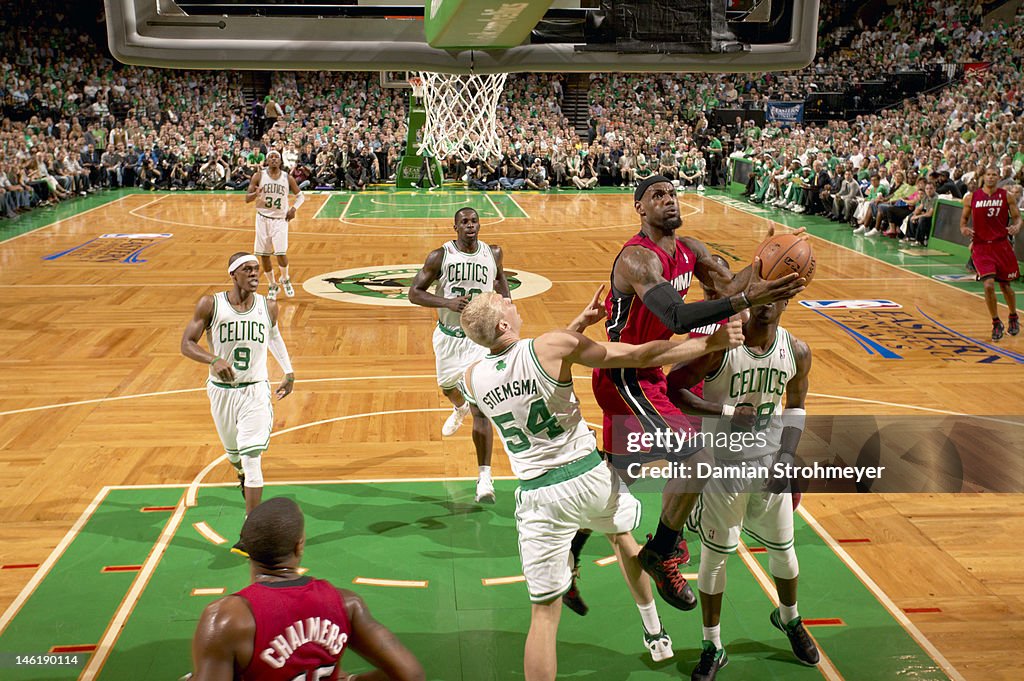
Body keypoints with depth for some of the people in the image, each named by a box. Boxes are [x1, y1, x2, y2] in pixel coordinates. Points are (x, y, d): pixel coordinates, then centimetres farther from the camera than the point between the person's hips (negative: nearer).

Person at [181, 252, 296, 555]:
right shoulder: (211, 304, -9)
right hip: (221, 391, 1)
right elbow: (186, 344, -12)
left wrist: (289, 371, 21)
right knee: (234, 454, 21)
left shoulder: (268, 306, -1)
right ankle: (242, 476, 60)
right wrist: (214, 360, -31)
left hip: (256, 391, -1)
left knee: (252, 459, -12)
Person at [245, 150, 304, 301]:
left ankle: (285, 280, 17)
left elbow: (300, 195, 10)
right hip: (263, 219, 1)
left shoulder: (287, 178, -2)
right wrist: (256, 194, -27)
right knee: (264, 255, 4)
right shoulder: (259, 176, -4)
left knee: (281, 253, -13)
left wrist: (294, 208, -9)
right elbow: (247, 198, -5)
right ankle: (272, 286, 23)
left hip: (280, 219, -1)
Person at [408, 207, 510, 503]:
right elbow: (414, 293, -10)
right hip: (448, 336, 2)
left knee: (481, 410, -12)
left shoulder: (493, 254, -4)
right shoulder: (440, 256, -10)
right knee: (448, 387, 27)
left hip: (481, 337, -2)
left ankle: (485, 477, -8)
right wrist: (448, 303, -25)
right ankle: (459, 409, 66)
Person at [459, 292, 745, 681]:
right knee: (622, 536, 33)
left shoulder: (472, 379, -5)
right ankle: (655, 634, 52)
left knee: (545, 611, 6)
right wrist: (712, 343, -5)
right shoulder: (554, 346, -16)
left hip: (539, 495, 0)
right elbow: (640, 356, -13)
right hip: (590, 475, 0)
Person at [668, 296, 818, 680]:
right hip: (723, 465, -4)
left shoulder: (797, 352, -5)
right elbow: (673, 389, -16)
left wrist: (787, 456, -2)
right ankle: (713, 648, 24)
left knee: (783, 551, 17)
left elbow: (795, 407, 9)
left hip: (771, 463, 4)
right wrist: (727, 410, -24)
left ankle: (788, 619, 48)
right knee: (715, 557, 5)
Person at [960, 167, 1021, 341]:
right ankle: (996, 323, 4)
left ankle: (1013, 318, 37)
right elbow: (964, 218, 10)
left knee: (1005, 285, 11)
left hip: (1002, 245, 1)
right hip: (981, 246, -1)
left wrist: (1016, 226, -17)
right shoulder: (971, 197, 0)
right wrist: (963, 228, -11)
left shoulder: (1006, 196, 1)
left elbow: (1017, 217, 5)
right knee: (989, 284, -15)